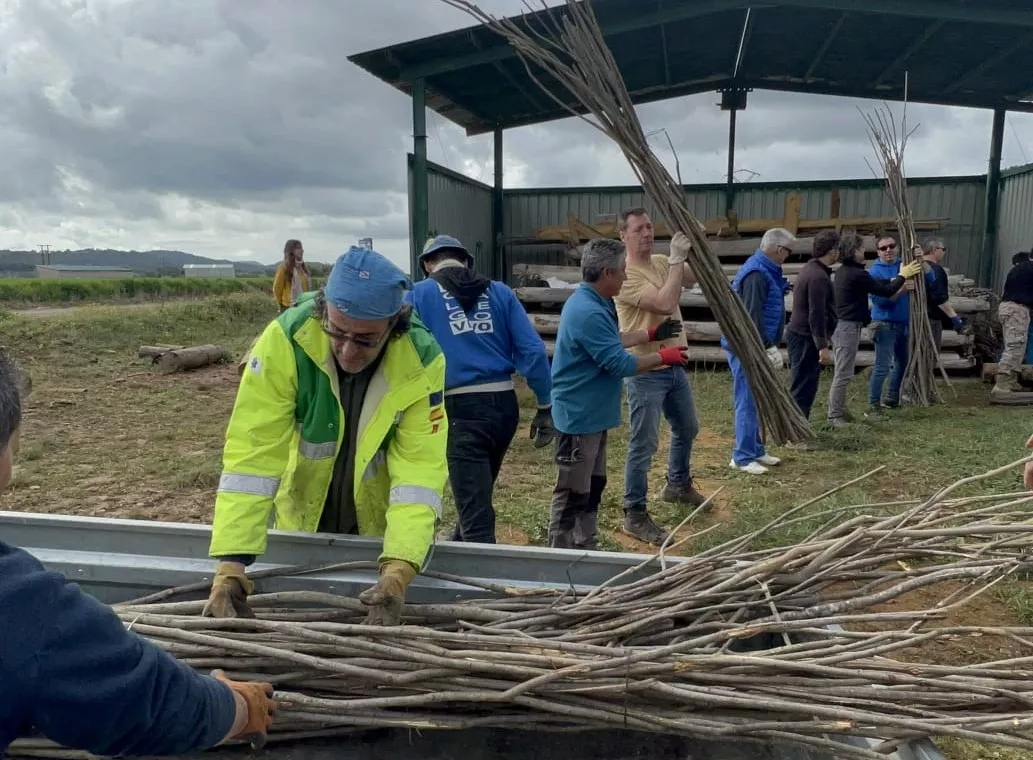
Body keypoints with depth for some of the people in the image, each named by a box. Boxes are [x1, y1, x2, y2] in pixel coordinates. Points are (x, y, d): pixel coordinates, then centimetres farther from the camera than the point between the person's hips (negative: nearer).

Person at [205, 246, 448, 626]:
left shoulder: (422, 362, -25)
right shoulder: (285, 340, -28)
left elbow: (419, 471, -28)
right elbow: (252, 453, -27)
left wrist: (398, 570, -40)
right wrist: (231, 563, -33)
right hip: (301, 524, 1)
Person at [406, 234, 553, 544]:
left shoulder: (419, 295, 4)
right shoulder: (500, 291, 11)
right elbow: (533, 350, 2)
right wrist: (545, 406, 7)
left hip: (461, 410, -5)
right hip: (504, 405, 5)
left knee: (475, 510, 0)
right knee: (478, 493, 26)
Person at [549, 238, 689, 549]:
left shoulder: (591, 303, 8)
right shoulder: (588, 312, -25)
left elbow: (611, 343, 22)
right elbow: (620, 364, -23)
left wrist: (651, 334, 21)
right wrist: (662, 357, -10)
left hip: (591, 414, 11)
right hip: (579, 416, -11)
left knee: (593, 486, 20)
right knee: (573, 494, -1)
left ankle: (585, 548, 32)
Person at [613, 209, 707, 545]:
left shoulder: (662, 263, 7)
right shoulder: (625, 274, -18)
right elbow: (665, 303, -27)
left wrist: (696, 247, -7)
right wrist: (676, 258, -22)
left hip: (674, 366, 9)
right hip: (645, 372, -9)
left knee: (687, 429, 24)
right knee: (644, 444, -4)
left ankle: (678, 485, 46)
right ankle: (634, 514, 7)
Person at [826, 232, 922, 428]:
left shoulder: (843, 272, 12)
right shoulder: (856, 274, -17)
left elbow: (876, 284, 20)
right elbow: (885, 292, -10)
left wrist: (898, 279, 14)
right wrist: (903, 276, 4)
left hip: (840, 325, 10)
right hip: (848, 327, -10)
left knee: (842, 372, 16)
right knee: (843, 374, -6)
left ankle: (839, 411, 23)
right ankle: (834, 416, -2)